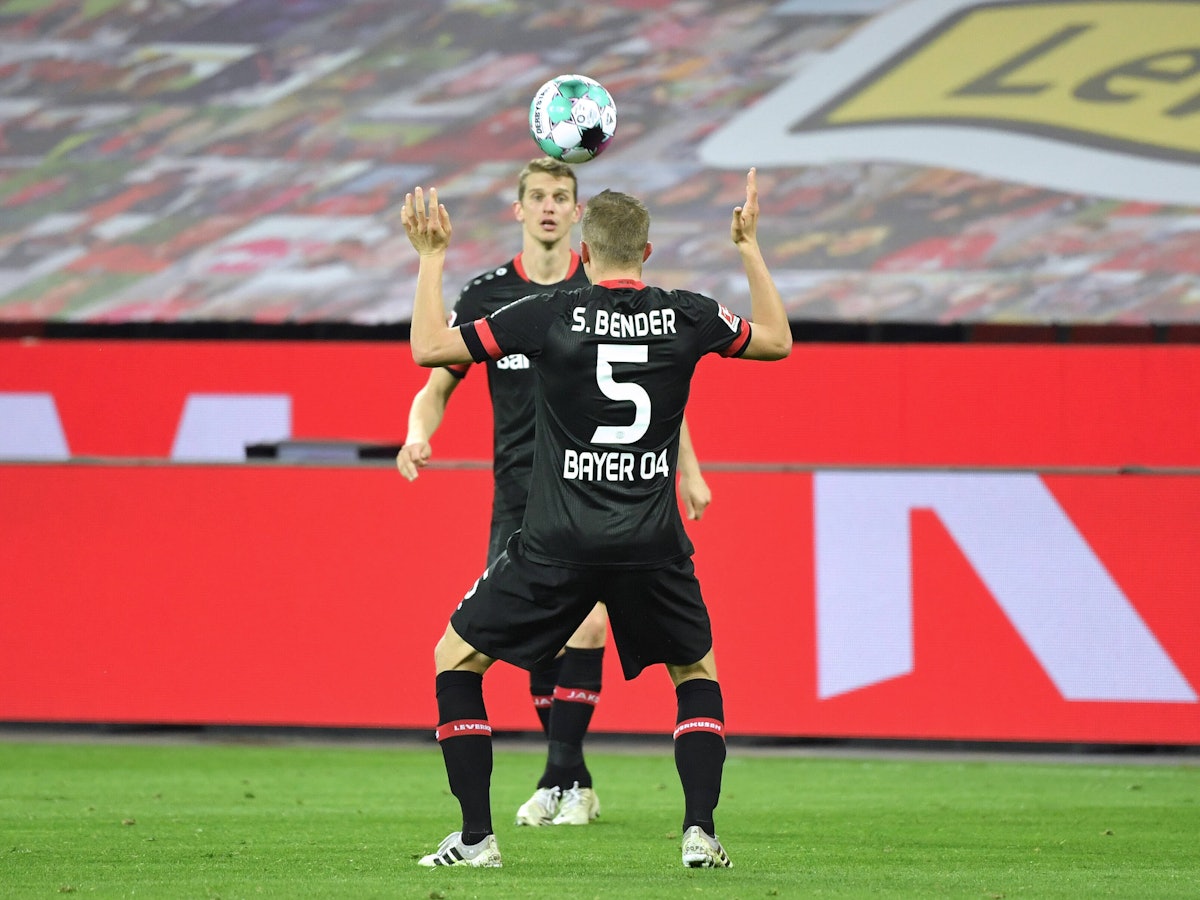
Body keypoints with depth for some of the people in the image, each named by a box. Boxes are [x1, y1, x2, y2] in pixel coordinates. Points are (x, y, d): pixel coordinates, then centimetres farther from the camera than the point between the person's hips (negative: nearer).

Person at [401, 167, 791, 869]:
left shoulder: (548, 316, -4)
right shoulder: (688, 317, 3)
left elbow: (429, 347, 0)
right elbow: (778, 340, 22)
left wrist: (431, 257, 11)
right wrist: (751, 245, 29)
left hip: (559, 542, -2)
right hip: (652, 546, 2)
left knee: (456, 659, 15)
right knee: (698, 673, 24)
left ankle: (476, 837, 6)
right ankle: (701, 831, 7)